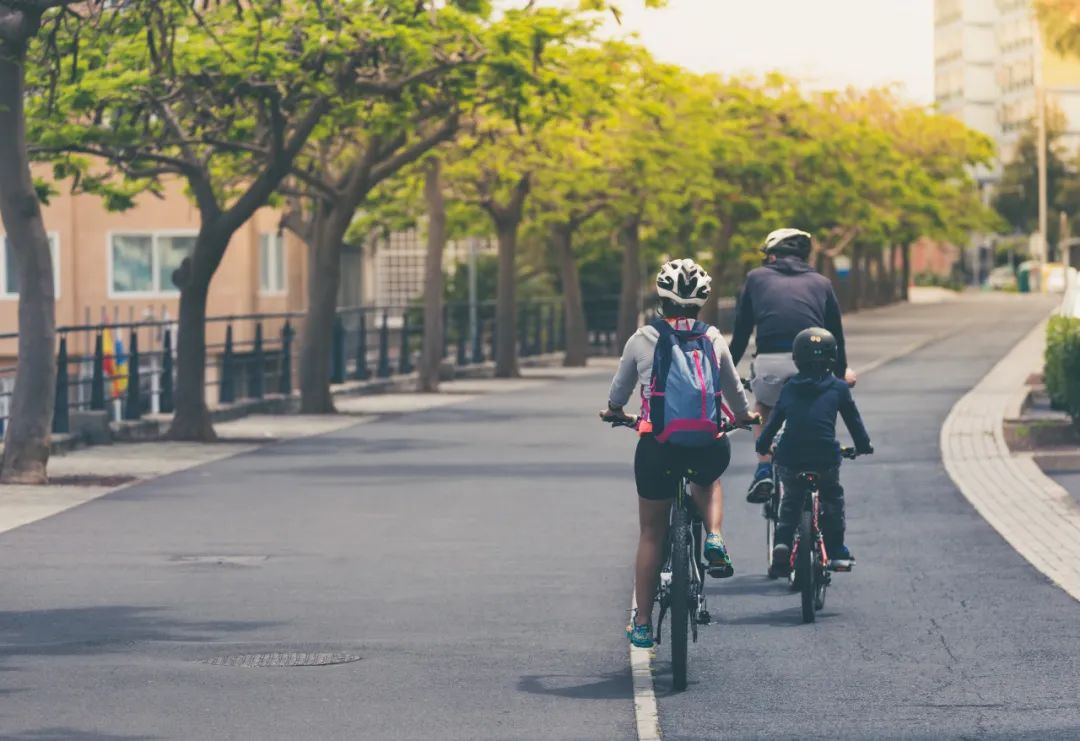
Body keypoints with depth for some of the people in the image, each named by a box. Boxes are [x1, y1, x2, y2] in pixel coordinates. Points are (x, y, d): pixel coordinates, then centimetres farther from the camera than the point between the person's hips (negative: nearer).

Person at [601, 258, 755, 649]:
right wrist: (744, 415, 46)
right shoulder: (714, 339, 8)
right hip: (708, 447, 1)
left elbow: (620, 386, 20)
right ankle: (714, 538, 10)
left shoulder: (642, 339, 4)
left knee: (652, 534, 15)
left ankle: (642, 623, 17)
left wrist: (614, 410, 44)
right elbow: (733, 388, 24)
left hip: (657, 447, -1)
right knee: (708, 481, 38)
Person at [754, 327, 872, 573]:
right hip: (825, 459, -1)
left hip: (789, 460, 1)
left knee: (791, 499, 25)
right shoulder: (838, 388, 8)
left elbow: (774, 420, 19)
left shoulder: (789, 388, 13)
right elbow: (853, 420, 17)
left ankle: (783, 542, 6)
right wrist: (863, 445, 33)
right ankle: (836, 551, 22)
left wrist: (763, 445, 34)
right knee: (832, 497, 24)